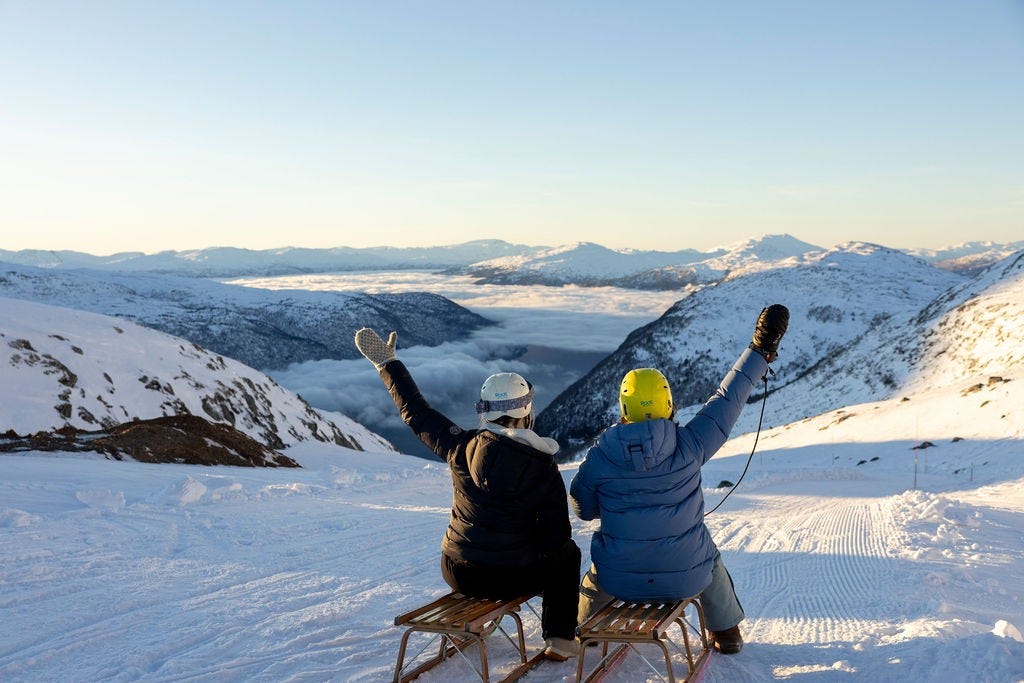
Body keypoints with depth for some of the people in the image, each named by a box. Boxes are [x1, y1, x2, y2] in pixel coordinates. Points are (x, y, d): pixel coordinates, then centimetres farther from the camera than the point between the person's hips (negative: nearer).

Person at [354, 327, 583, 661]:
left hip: (459, 574, 3)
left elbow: (416, 413, 0)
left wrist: (386, 363, 9)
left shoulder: (463, 448, -11)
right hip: (513, 579, -2)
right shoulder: (544, 466, -15)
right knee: (567, 553, 27)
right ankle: (560, 639, 24)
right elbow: (555, 537, -10)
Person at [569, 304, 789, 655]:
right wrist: (761, 350, 5)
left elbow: (582, 508, 1)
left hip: (620, 579, 0)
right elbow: (727, 400, -6)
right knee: (710, 557, 34)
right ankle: (726, 632, 48)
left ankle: (583, 628, 51)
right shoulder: (689, 446, -17)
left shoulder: (599, 456, -14)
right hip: (685, 578, 0)